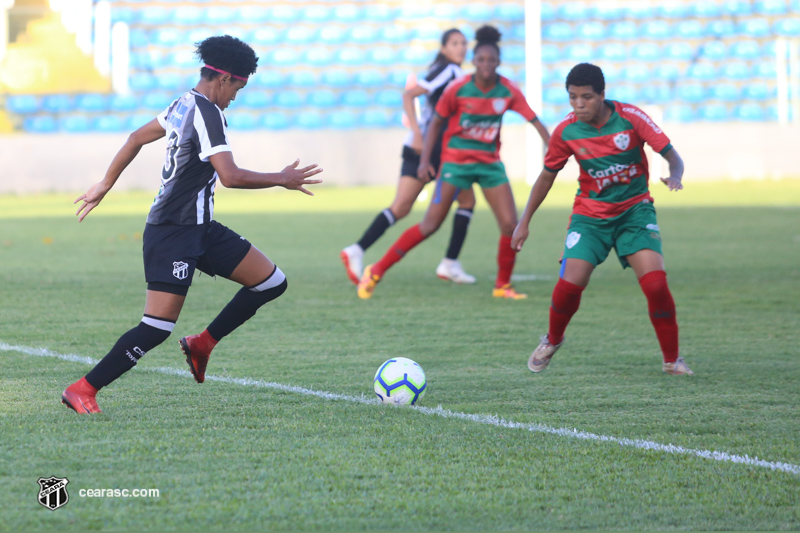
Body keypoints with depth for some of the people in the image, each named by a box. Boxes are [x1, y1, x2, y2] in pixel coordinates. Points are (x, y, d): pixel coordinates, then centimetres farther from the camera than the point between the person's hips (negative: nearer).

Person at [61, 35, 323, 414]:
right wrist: (282, 180, -14)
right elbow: (230, 176, -27)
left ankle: (202, 344, 15)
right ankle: (82, 390, -5)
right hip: (173, 233, -10)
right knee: (158, 328, -13)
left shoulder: (184, 105, 12)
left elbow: (137, 138, 23)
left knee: (272, 283, 6)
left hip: (200, 227, 10)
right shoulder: (207, 113, -18)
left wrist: (106, 184, 31)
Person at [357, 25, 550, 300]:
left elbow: (535, 121, -4)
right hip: (456, 161, -3)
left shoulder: (508, 91, -6)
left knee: (510, 224, -7)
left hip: (490, 162, 3)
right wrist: (425, 160, -10)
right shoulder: (458, 89, -12)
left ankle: (503, 286, 12)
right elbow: (436, 123, -3)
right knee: (431, 224, -8)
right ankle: (377, 271, -1)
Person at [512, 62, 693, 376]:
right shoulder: (566, 131, -8)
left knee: (655, 283, -20)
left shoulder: (630, 117, -15)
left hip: (635, 209, -1)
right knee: (569, 284, -15)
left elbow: (671, 155, -11)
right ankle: (552, 341, 17)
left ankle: (672, 360, -2)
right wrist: (524, 222, 10)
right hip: (590, 214, 1)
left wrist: (675, 176, -34)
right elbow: (547, 175, 7)